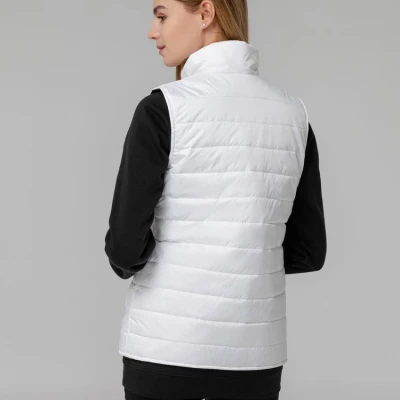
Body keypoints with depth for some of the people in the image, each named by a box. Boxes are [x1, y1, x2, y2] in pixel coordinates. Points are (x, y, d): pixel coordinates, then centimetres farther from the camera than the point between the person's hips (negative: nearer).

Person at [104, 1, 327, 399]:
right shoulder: (293, 114, 4)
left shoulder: (162, 109, -12)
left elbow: (125, 244, -14)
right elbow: (309, 250, 6)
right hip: (253, 347, 4)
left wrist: (126, 261, 8)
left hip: (168, 345, -4)